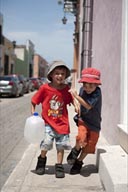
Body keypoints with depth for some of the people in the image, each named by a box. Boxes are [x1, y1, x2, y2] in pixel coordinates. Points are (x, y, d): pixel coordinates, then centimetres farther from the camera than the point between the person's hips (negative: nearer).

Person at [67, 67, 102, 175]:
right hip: (83, 119, 1)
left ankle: (79, 162, 33)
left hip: (94, 122, -1)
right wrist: (79, 113, 9)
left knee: (89, 145, 9)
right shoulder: (82, 89, -5)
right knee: (81, 139, -24)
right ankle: (76, 150, 10)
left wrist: (76, 96, -26)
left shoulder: (97, 92, -20)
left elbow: (88, 105, -29)